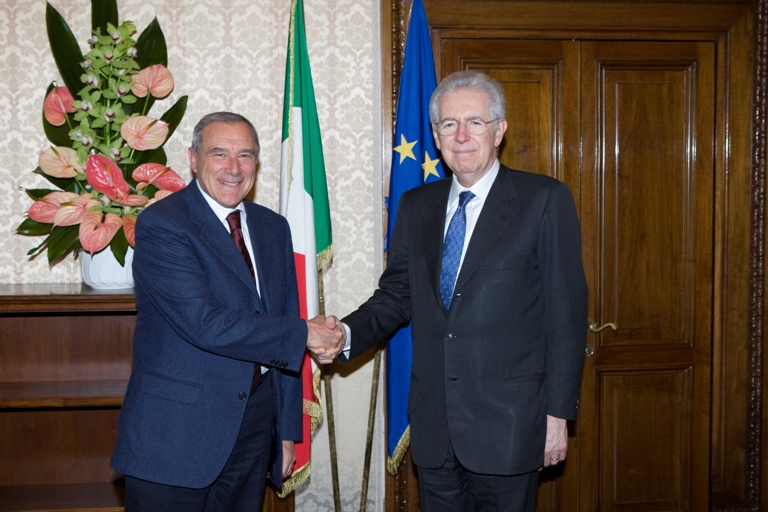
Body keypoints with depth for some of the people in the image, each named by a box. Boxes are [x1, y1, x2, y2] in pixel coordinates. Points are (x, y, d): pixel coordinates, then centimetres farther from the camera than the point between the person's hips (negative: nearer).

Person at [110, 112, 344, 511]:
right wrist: (305, 333, -16)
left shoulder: (273, 228, 10)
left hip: (255, 426, 6)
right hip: (175, 431, -5)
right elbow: (203, 323, -22)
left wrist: (288, 429, 11)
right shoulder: (160, 225, -11)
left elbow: (284, 347, 12)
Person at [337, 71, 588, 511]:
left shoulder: (545, 200, -5)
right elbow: (397, 294, 11)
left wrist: (558, 413, -9)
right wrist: (347, 334, -8)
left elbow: (566, 313, -7)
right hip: (433, 425, 5)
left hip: (507, 425, -4)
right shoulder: (416, 206, 10)